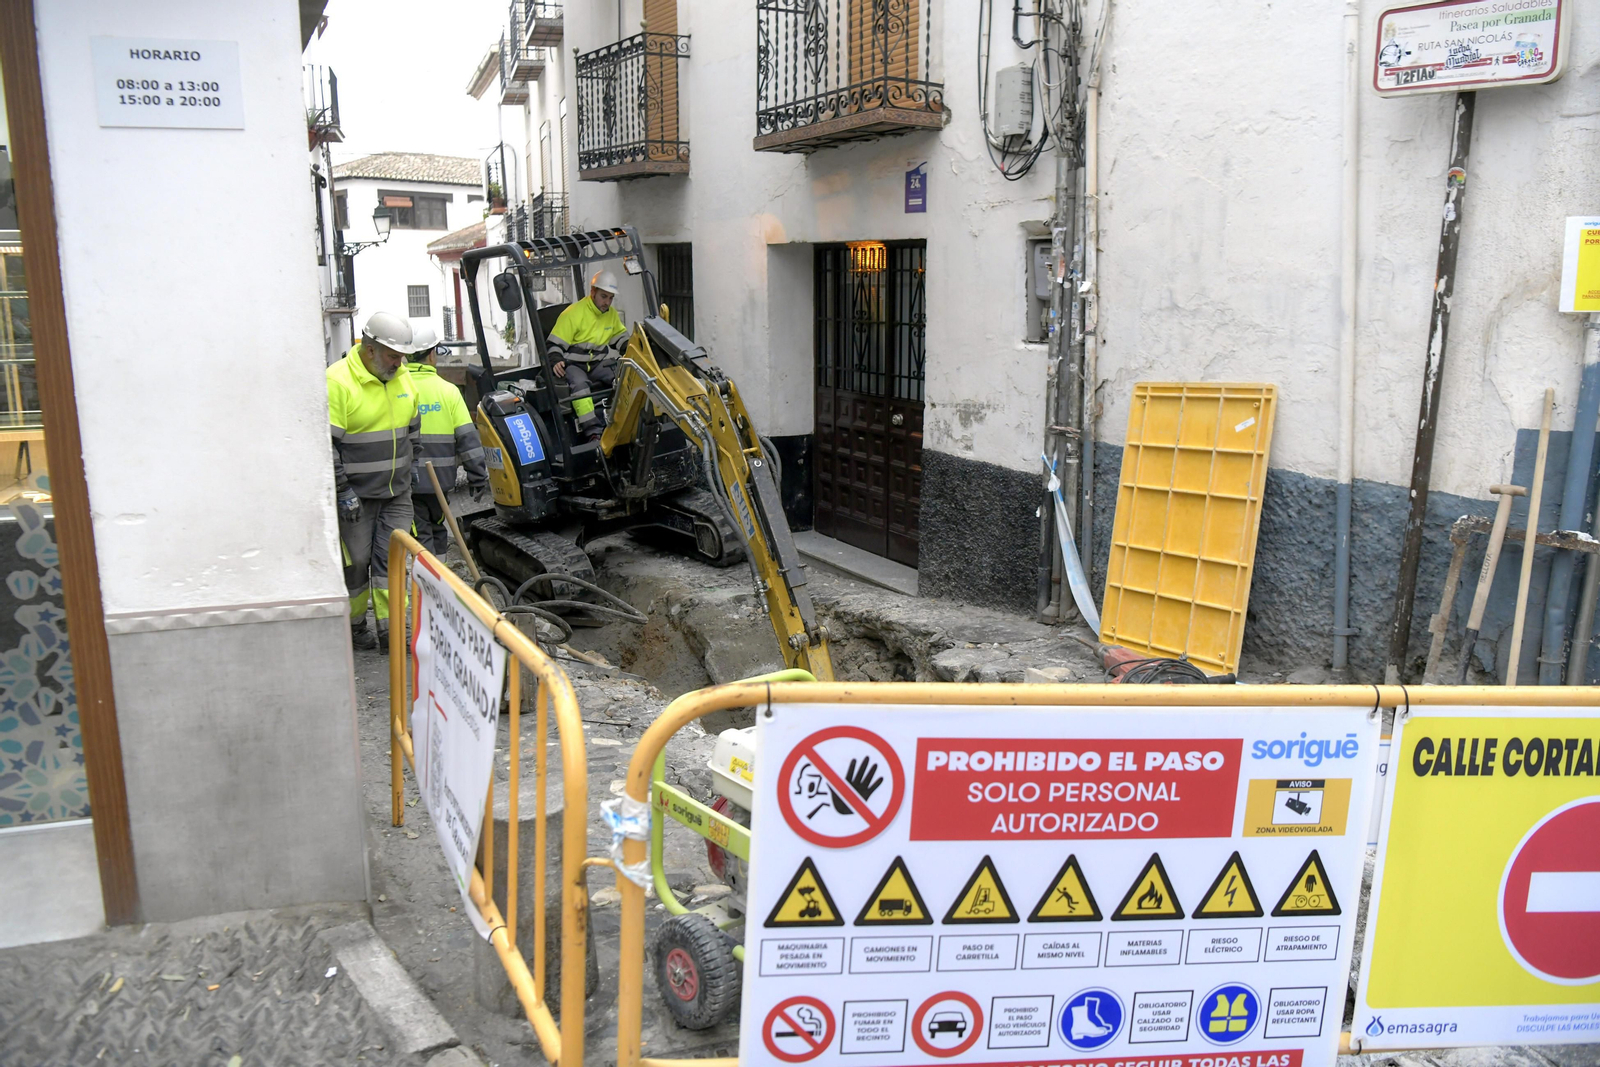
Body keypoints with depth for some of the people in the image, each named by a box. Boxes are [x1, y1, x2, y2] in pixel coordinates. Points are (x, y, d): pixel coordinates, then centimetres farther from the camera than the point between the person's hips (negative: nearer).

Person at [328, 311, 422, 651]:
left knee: (392, 558, 2)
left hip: (397, 490, 5)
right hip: (356, 493, -5)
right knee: (355, 561, 5)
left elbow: (413, 428, 20)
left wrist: (411, 468, 16)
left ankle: (390, 631, 7)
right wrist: (343, 491, -16)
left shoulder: (403, 377, 7)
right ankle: (353, 626, 23)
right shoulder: (338, 381, -16)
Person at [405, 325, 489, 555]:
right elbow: (468, 439, -5)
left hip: (405, 482, -2)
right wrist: (478, 477, 2)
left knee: (419, 539, 0)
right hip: (439, 479, 2)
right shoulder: (448, 390, -3)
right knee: (436, 531, 22)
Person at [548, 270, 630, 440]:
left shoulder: (612, 313, 12)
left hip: (599, 363, 5)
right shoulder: (573, 313, -8)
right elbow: (555, 343, -7)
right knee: (579, 383, -38)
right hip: (573, 365, -5)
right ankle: (592, 433, -46)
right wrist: (556, 362, -27)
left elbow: (620, 336, 28)